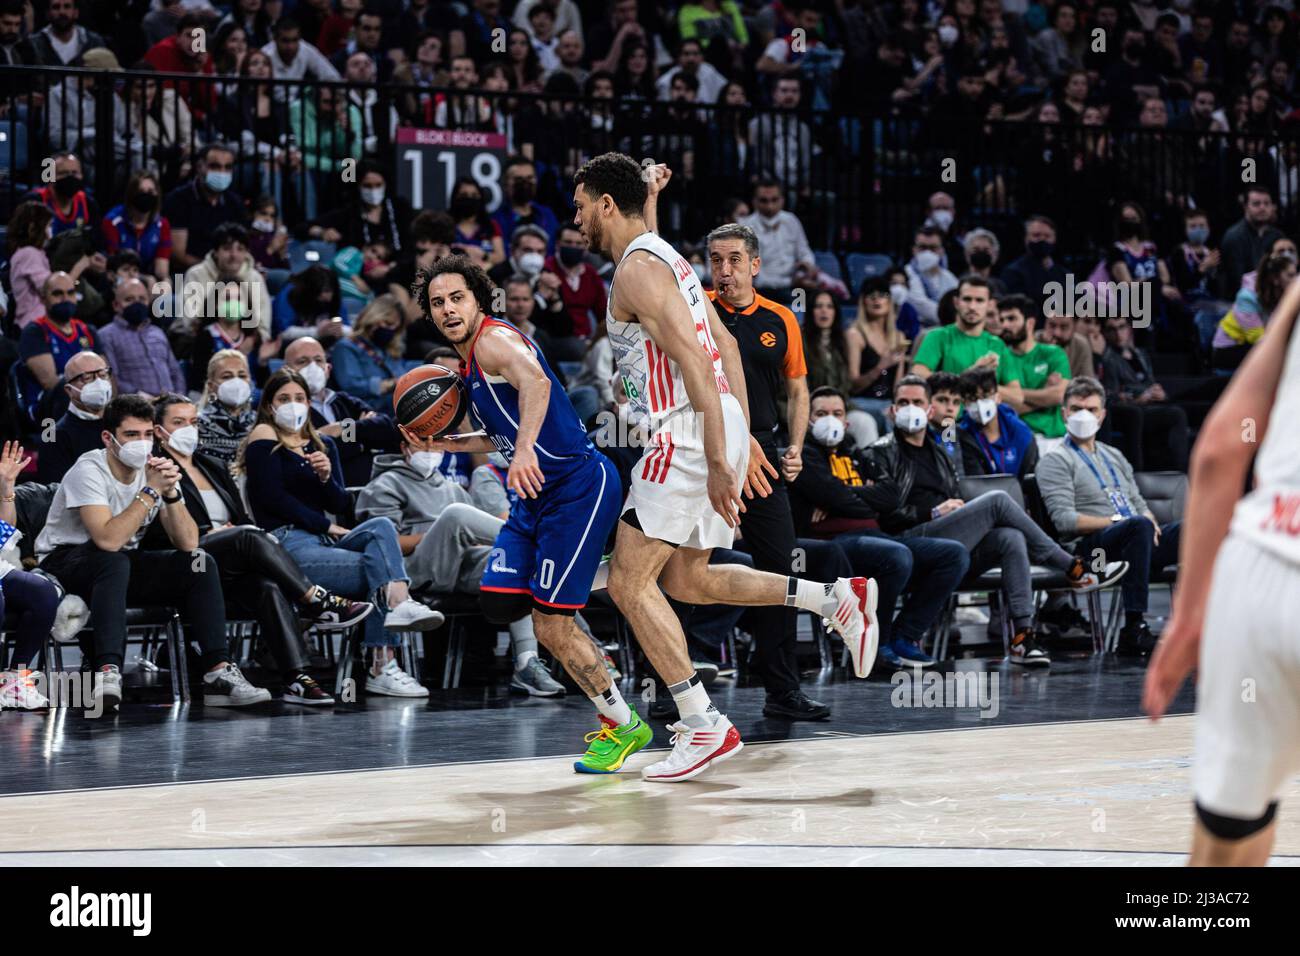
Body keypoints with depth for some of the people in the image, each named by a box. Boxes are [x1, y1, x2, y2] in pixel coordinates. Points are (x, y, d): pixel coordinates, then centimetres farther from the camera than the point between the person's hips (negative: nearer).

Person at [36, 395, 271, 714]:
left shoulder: (153, 470, -2)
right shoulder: (89, 471, -21)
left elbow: (188, 543, -8)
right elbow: (109, 540, -35)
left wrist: (171, 493, -23)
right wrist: (151, 491, -29)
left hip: (122, 566, 6)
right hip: (63, 564, -6)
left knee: (200, 563, -12)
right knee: (115, 561, -38)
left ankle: (219, 672, -18)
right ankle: (107, 674, -46)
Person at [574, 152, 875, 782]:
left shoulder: (637, 269, -12)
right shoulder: (664, 256, 19)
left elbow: (694, 360, -22)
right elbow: (725, 346, 22)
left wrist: (717, 462, -24)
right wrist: (742, 438, 22)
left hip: (688, 438, -10)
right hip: (720, 429, 10)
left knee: (629, 582, -6)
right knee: (685, 579, 18)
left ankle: (704, 726, -8)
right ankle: (837, 598, 14)